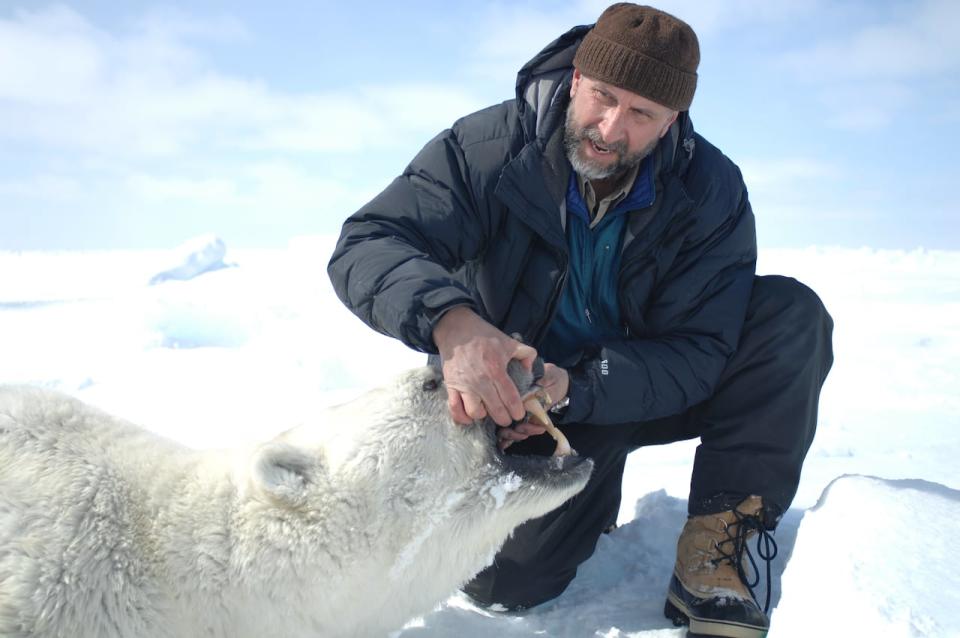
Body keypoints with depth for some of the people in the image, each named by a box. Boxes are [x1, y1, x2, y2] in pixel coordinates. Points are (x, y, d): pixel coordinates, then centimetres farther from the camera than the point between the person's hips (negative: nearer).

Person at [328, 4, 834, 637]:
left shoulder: (712, 191, -16)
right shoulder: (490, 145, -18)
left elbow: (698, 352, -20)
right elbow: (366, 244, -26)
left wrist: (575, 388, -37)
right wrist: (450, 321, -48)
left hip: (650, 391, 2)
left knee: (790, 312, -20)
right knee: (503, 578, -19)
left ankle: (719, 536, -18)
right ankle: (590, 487, 14)